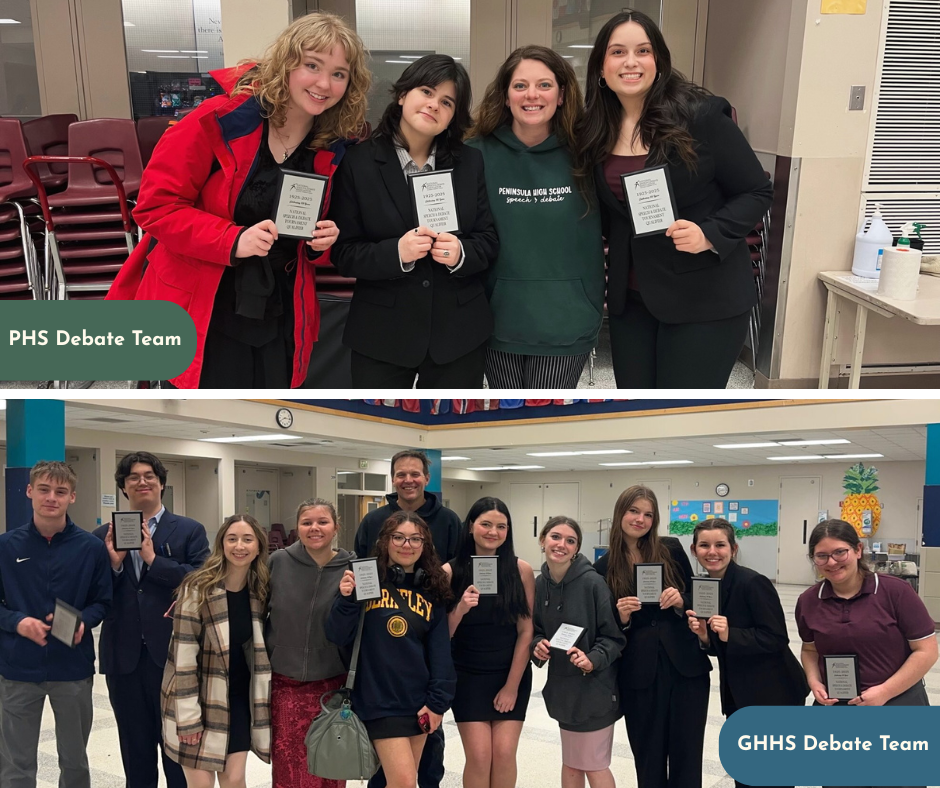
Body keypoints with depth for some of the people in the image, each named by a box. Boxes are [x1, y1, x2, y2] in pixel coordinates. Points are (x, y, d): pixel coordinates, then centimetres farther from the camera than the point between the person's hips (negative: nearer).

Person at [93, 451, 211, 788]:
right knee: (135, 750, 15)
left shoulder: (189, 531, 0)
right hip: (124, 658, 3)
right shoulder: (104, 536, 7)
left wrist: (153, 558, -16)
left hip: (173, 655, -2)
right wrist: (114, 563, -15)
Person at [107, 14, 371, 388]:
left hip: (278, 316, 5)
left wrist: (321, 243, -10)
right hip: (202, 311, -4)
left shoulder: (332, 148, 2)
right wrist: (232, 240, -26)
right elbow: (155, 204, -13)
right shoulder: (220, 119, -14)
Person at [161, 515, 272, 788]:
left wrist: (261, 702, 4)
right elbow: (184, 655, -17)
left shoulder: (260, 590, -1)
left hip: (239, 699, 4)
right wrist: (188, 717, -17)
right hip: (198, 698, -4)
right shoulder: (197, 589, -17)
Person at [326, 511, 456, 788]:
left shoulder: (432, 591, 6)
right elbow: (339, 637, -9)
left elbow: (440, 650, 6)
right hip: (380, 700, -4)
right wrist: (346, 598, -25)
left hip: (419, 700, 5)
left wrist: (437, 701, 0)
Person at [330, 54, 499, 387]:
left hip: (459, 332, 3)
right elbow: (343, 253, -6)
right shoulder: (358, 162, -4)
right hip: (380, 335, -2)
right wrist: (395, 253, -24)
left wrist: (461, 253, -18)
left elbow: (488, 241, 4)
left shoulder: (470, 162, 4)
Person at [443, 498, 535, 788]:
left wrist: (512, 685, -6)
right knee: (479, 754, -6)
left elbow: (526, 631, -4)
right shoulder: (451, 572, -7)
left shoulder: (521, 570, -6)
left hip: (512, 675, 1)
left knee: (504, 753, -4)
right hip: (467, 677, 0)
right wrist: (460, 608, -24)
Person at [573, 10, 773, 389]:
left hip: (704, 299, -5)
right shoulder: (596, 130, 4)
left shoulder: (701, 115, -11)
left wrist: (710, 235, -22)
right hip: (629, 299, 5)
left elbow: (757, 191, -7)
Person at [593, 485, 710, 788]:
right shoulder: (604, 567, 1)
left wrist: (681, 601, -12)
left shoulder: (671, 549, 2)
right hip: (639, 673, 0)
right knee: (648, 758, 8)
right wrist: (621, 617, -15)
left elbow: (696, 598, 8)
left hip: (685, 665, 1)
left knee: (687, 755, 5)